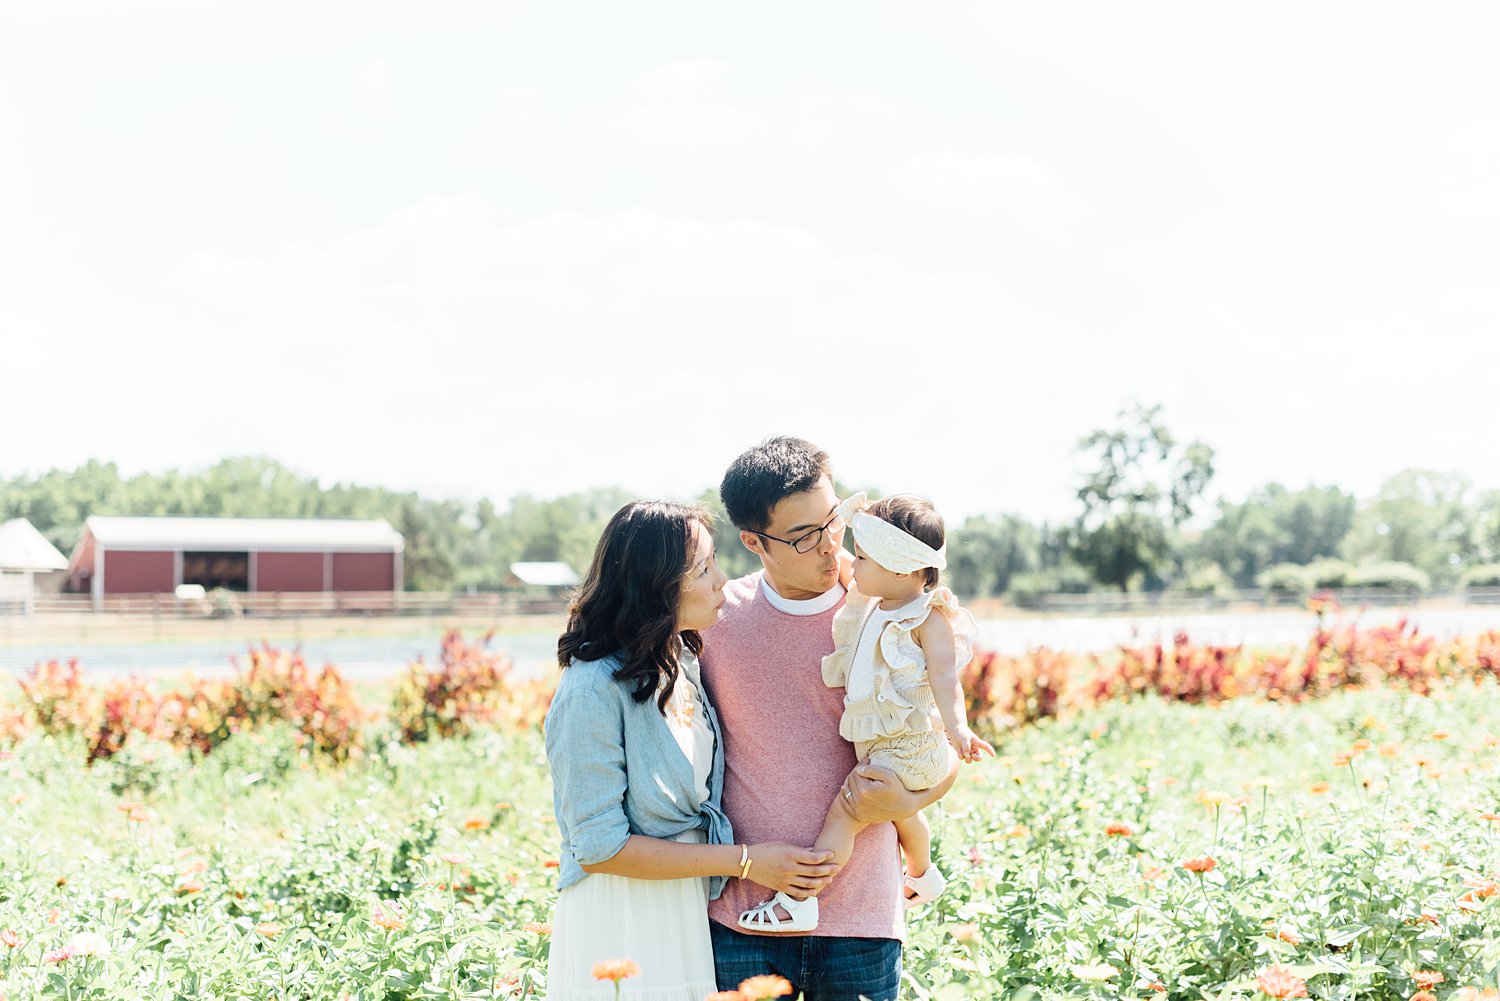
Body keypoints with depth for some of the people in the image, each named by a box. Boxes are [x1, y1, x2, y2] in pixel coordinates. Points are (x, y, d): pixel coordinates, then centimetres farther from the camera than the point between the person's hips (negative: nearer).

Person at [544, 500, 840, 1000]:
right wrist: (744, 861, -17)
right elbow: (600, 847, -20)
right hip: (619, 924, -7)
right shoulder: (592, 692, -21)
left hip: (692, 911, 7)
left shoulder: (686, 667, 3)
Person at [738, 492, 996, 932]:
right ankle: (923, 875, 56)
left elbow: (944, 678, -28)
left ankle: (797, 900, -21)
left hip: (907, 747, -10)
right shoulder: (870, 606, 7)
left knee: (844, 811, -19)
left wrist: (957, 728, -42)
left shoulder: (930, 619, -18)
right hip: (878, 744, 10)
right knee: (901, 813, 32)